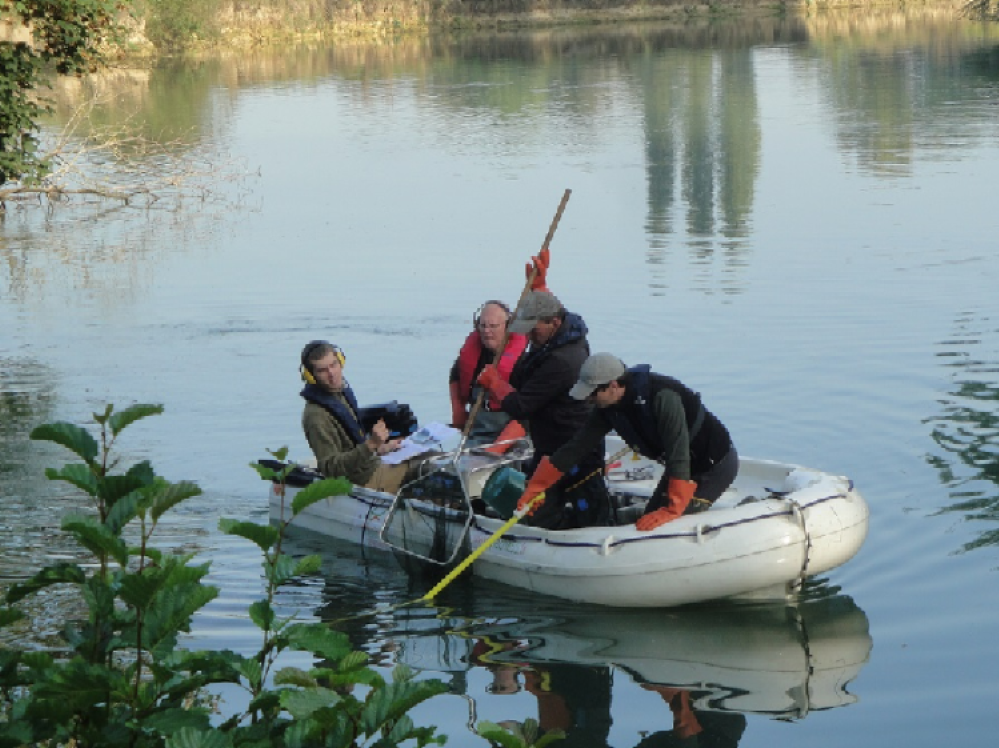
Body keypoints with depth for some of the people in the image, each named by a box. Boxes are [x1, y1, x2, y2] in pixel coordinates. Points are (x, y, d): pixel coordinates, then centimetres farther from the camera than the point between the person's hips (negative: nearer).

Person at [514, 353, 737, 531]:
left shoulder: (662, 396, -34)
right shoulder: (609, 409, -8)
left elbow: (679, 456, -37)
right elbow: (576, 448, -1)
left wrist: (673, 509, -40)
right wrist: (535, 487, -2)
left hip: (716, 463, -8)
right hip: (684, 466, 8)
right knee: (649, 522, 7)